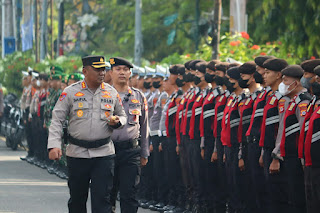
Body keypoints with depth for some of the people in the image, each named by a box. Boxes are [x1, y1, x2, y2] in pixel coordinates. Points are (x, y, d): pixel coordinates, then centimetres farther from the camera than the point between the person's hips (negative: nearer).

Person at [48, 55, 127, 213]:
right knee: (77, 198, 10)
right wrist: (54, 145, -12)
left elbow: (122, 116, 20)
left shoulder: (112, 93, 7)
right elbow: (57, 120, 0)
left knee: (102, 197, -7)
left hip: (104, 153, 0)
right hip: (77, 153, 0)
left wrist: (117, 122, -5)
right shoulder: (70, 92, 0)